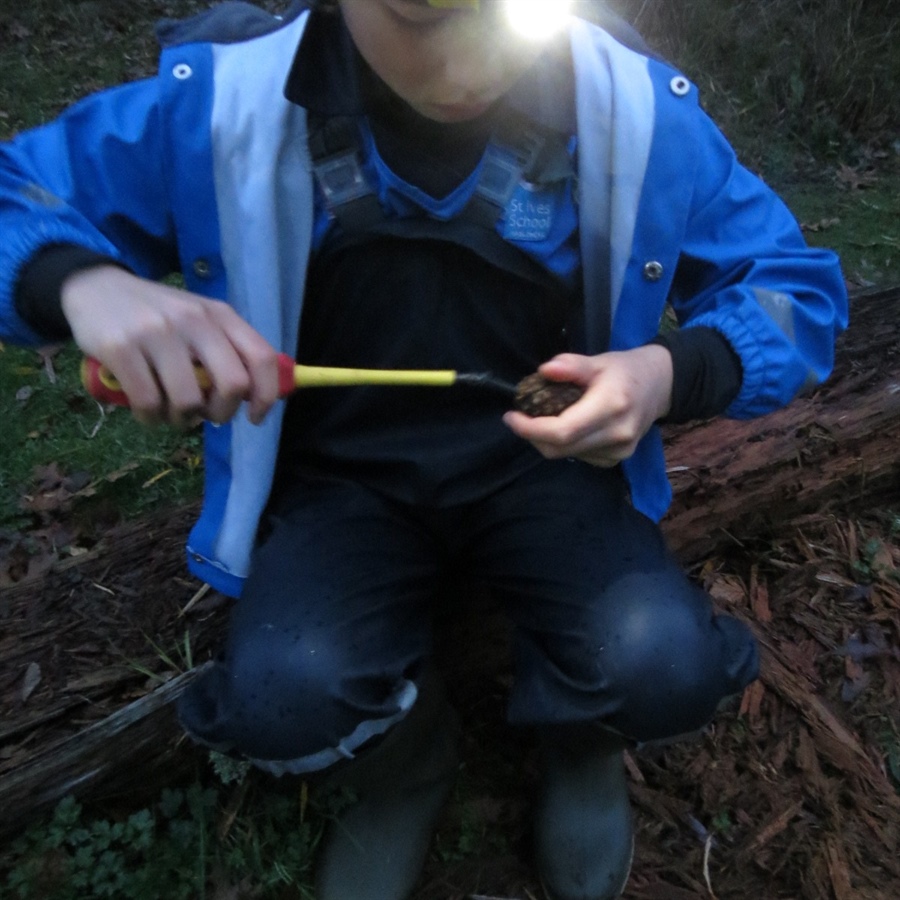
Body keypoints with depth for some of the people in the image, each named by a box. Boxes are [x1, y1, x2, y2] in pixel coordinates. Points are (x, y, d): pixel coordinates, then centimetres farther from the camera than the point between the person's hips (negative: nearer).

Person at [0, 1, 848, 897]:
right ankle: (409, 748, 13)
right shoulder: (224, 102, -14)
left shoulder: (640, 108, -13)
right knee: (281, 701, -26)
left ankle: (577, 734, 16)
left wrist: (672, 372, -27)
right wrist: (81, 281, -29)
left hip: (541, 459, 1)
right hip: (340, 472, 1)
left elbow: (798, 289, -3)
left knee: (666, 669, -24)